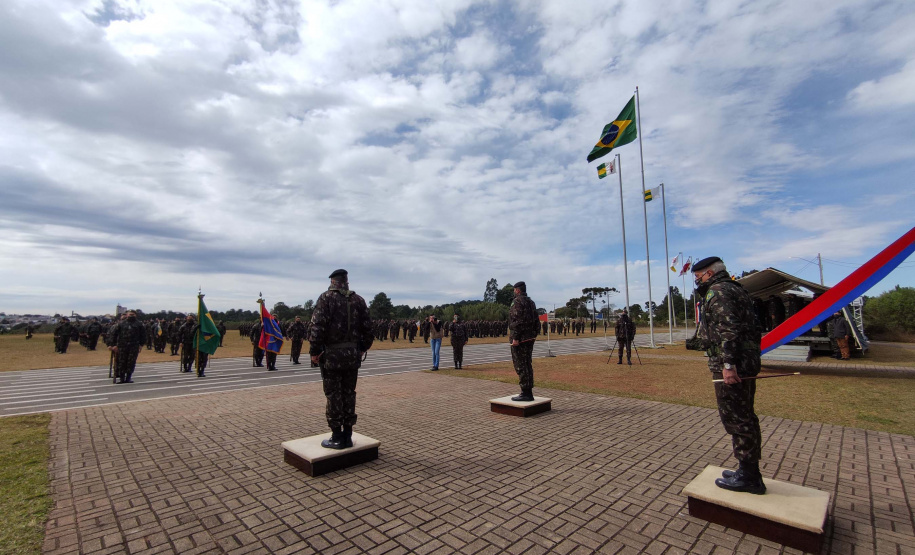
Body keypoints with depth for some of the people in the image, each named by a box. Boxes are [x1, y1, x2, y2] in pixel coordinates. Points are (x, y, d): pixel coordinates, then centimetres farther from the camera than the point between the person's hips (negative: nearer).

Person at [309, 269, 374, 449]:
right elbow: (367, 326, 6)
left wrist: (314, 351, -7)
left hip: (332, 354, -4)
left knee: (333, 395, 4)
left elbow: (318, 326, -13)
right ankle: (347, 435, 19)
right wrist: (363, 348, 17)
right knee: (349, 394, 12)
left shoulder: (326, 297, -5)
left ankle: (337, 438, 10)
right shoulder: (358, 300, 7)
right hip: (353, 354, 4)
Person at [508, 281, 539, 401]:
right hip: (529, 338, 9)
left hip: (519, 339, -9)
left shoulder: (517, 301, -10)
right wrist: (533, 335, 20)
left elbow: (517, 320, -20)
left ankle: (525, 393, -4)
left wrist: (515, 337, -20)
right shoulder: (531, 302, 17)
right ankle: (529, 392, 16)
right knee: (527, 364, 12)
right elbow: (537, 322, 18)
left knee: (520, 365, -5)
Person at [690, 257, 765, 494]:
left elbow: (728, 329, -23)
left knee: (735, 419, -2)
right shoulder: (737, 290, 20)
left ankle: (748, 477, 7)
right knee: (745, 417, 16)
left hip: (730, 367, -11)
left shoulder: (718, 291, -12)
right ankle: (749, 472, 27)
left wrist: (728, 364, -25)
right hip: (747, 362, 11)